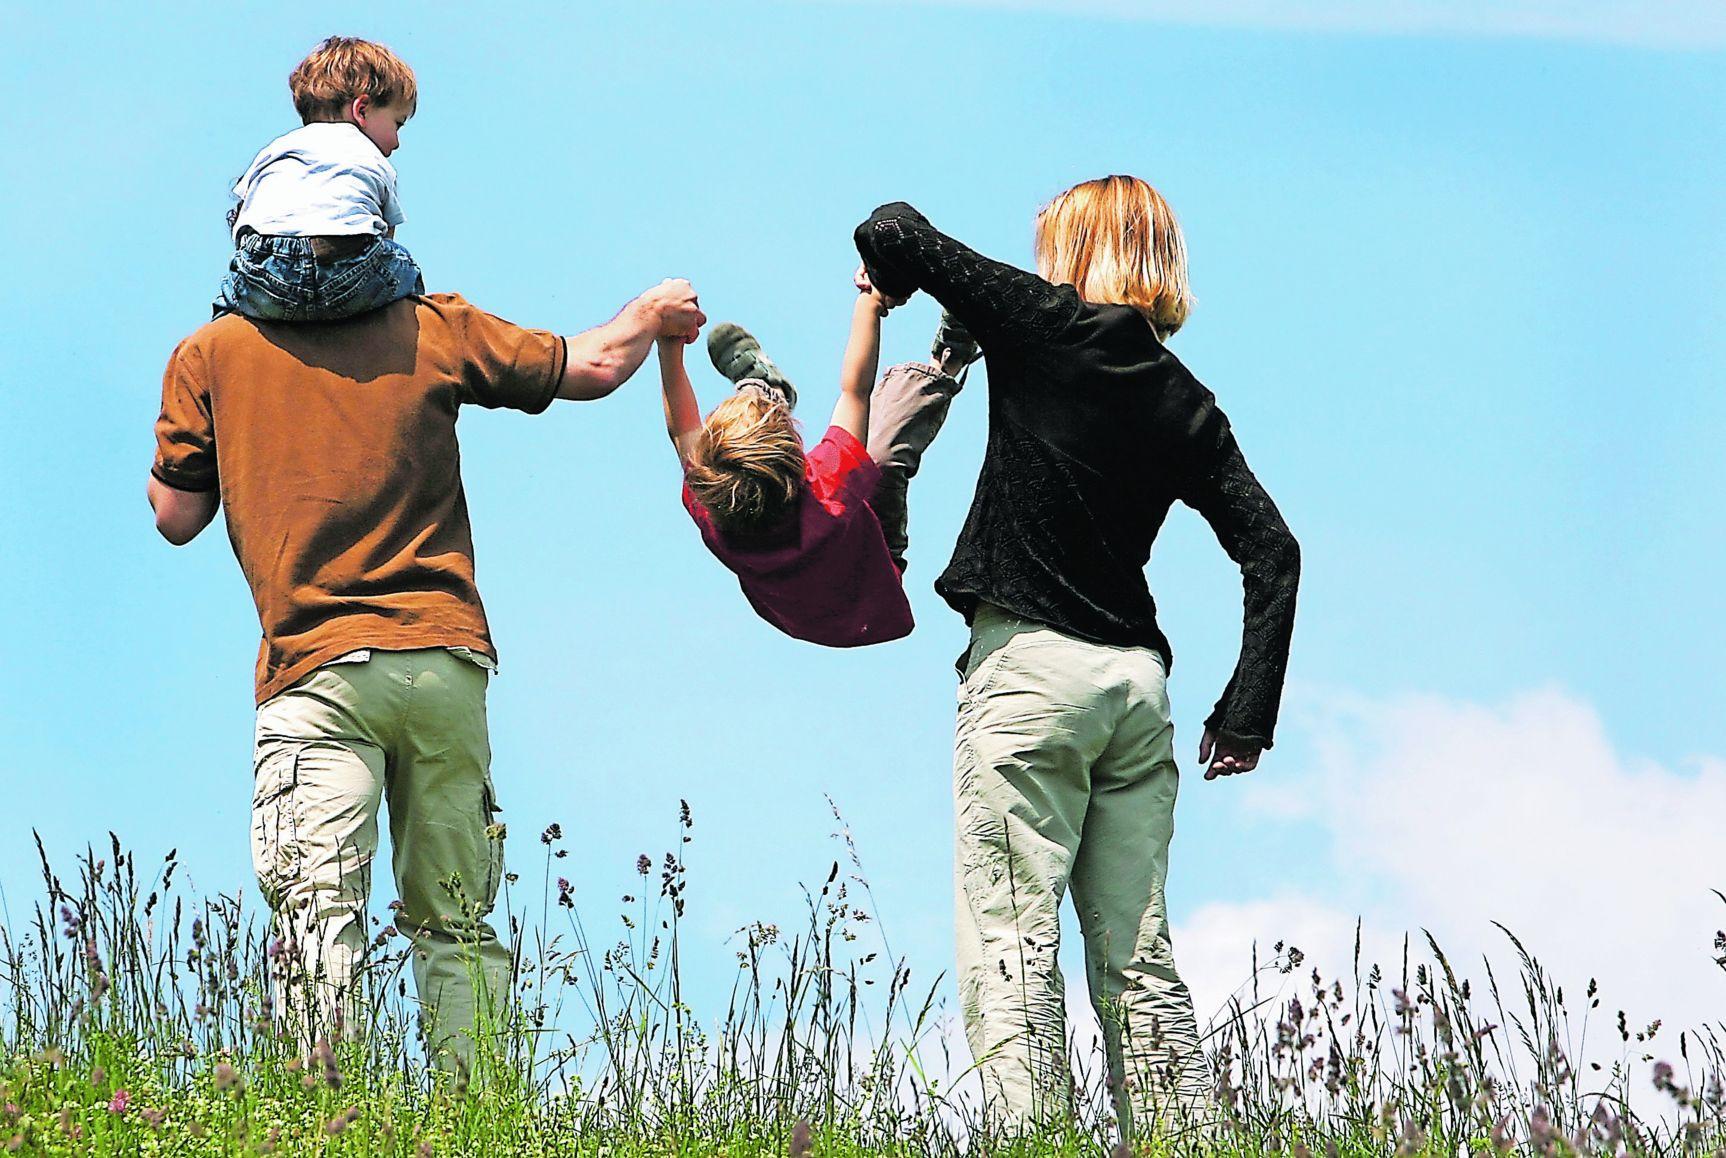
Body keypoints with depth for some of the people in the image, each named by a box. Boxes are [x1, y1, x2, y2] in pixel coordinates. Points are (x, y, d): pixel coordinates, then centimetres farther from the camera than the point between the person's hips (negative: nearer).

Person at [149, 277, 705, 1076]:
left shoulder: (211, 355, 4)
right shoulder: (431, 331, 6)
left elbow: (176, 517, 9)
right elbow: (595, 367, 13)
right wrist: (655, 312, 33)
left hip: (317, 666, -2)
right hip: (445, 659, 2)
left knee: (315, 904, -14)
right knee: (454, 923, 11)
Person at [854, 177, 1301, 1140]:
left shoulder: (1049, 328, -2)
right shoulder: (1186, 402, 12)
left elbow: (892, 235, -4)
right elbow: (1273, 550, 7)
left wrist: (895, 275, 19)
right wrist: (1248, 712, 10)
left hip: (1030, 666, -6)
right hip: (1136, 679, 6)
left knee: (1012, 941, -8)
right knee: (1137, 953, 7)